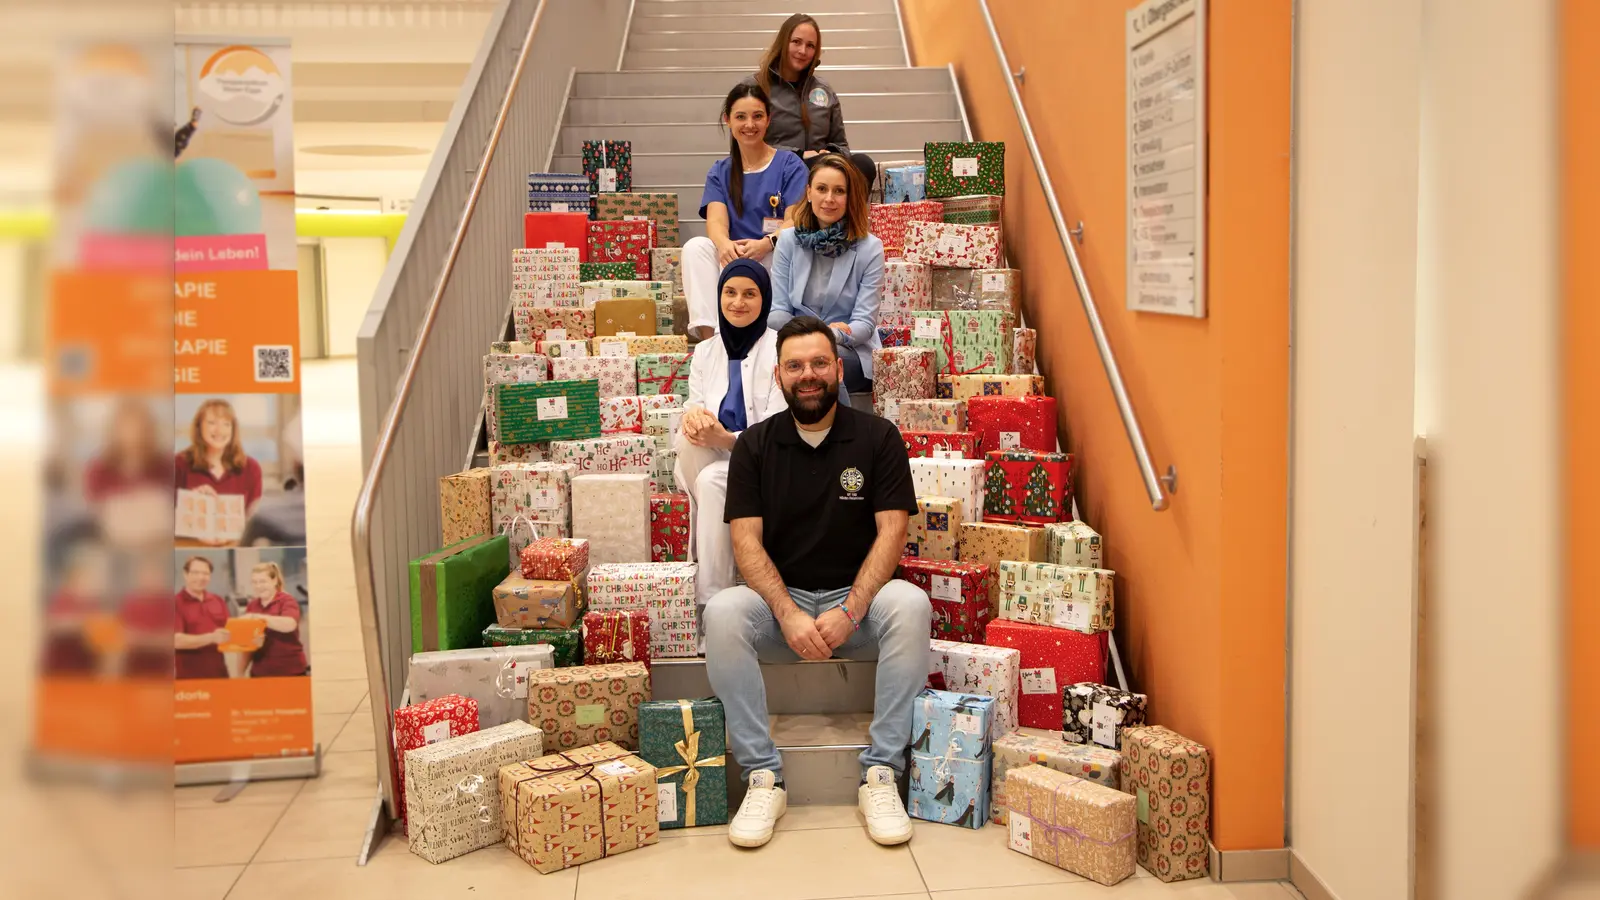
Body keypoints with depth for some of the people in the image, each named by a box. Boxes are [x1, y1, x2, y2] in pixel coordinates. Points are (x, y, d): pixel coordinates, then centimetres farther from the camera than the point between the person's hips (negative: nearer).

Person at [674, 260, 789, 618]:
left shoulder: (779, 350, -7)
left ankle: (711, 597, -28)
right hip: (716, 458, 4)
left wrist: (727, 439, -30)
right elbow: (694, 407, 4)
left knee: (712, 480, -34)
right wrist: (692, 416, -23)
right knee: (689, 435, -29)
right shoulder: (704, 351, 10)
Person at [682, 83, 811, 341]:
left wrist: (766, 244, -29)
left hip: (777, 259, -3)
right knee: (695, 247, -26)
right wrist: (724, 243, -29)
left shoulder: (790, 165, 6)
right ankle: (707, 335, -38)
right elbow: (716, 219, -3)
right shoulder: (720, 172, 16)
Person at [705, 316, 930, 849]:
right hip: (780, 598, 1)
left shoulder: (877, 438, 2)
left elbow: (891, 531, -6)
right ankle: (763, 779, -24)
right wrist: (789, 615, -21)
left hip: (858, 598, -1)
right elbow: (746, 539, -4)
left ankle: (880, 775, -24)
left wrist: (849, 612, -19)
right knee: (722, 613, -31)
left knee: (910, 605, -33)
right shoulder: (755, 445, 4)